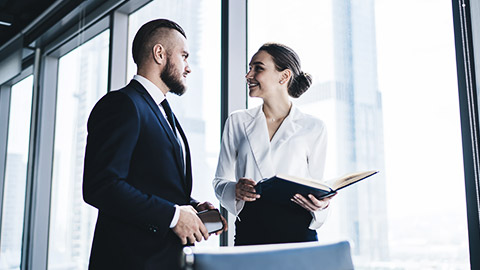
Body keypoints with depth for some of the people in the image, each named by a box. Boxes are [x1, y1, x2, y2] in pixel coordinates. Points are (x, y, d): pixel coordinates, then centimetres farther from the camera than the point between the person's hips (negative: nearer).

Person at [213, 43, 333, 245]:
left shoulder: (314, 128, 6)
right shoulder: (237, 122, 10)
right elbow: (220, 181, 10)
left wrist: (321, 204, -11)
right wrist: (235, 190, -11)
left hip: (297, 229, -1)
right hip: (249, 230, 1)